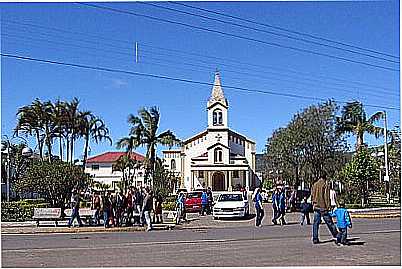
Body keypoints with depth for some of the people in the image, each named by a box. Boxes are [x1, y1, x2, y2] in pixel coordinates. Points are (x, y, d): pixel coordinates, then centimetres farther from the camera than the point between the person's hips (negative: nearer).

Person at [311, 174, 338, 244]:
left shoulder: (314, 185, 11)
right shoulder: (325, 185, -5)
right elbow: (327, 196, -9)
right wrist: (328, 206, -7)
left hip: (316, 206, 4)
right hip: (323, 206, -4)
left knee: (316, 223, 4)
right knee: (329, 222, 7)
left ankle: (315, 239, 3)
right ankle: (336, 235, 18)